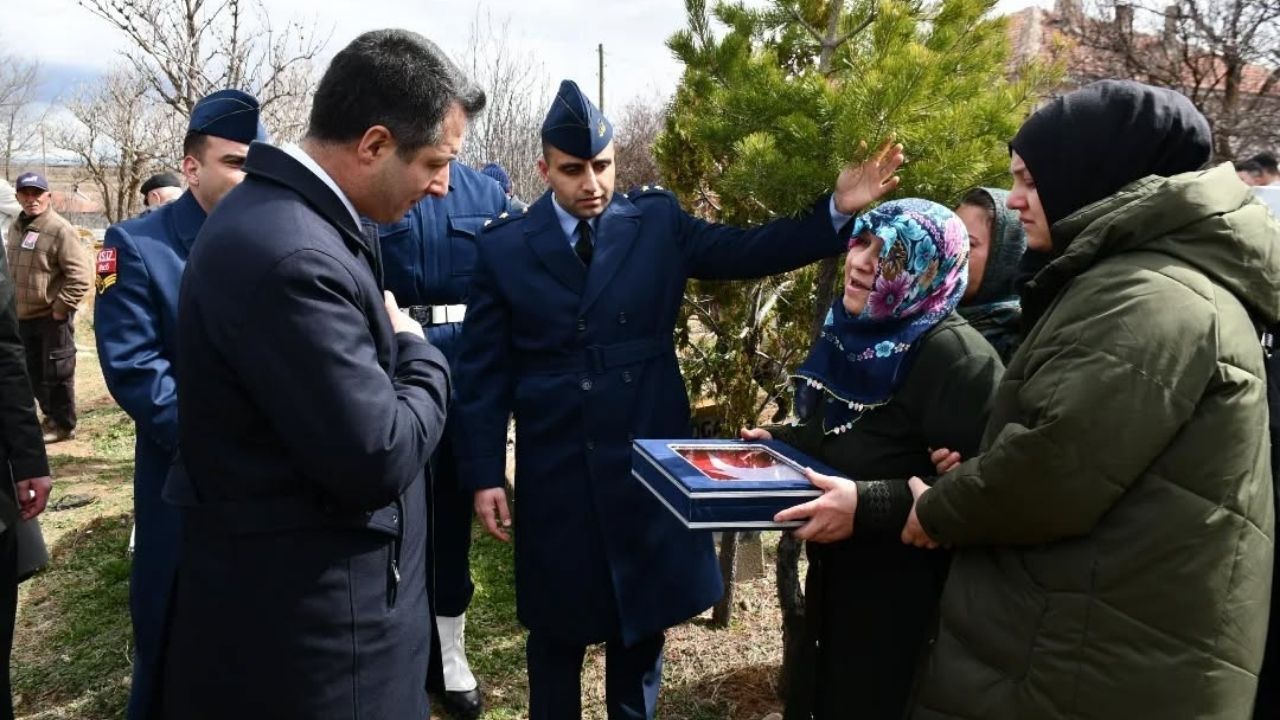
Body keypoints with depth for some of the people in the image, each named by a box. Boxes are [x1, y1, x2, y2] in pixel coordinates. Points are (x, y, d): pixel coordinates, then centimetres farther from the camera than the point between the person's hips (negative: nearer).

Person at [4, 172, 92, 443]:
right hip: (23, 316, 8)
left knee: (56, 373, 1)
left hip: (52, 317, -8)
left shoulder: (60, 230, -15)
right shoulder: (15, 228, 11)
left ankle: (63, 425, 15)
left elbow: (82, 274, -21)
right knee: (33, 372, 18)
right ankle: (51, 416, 34)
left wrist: (61, 307, -19)